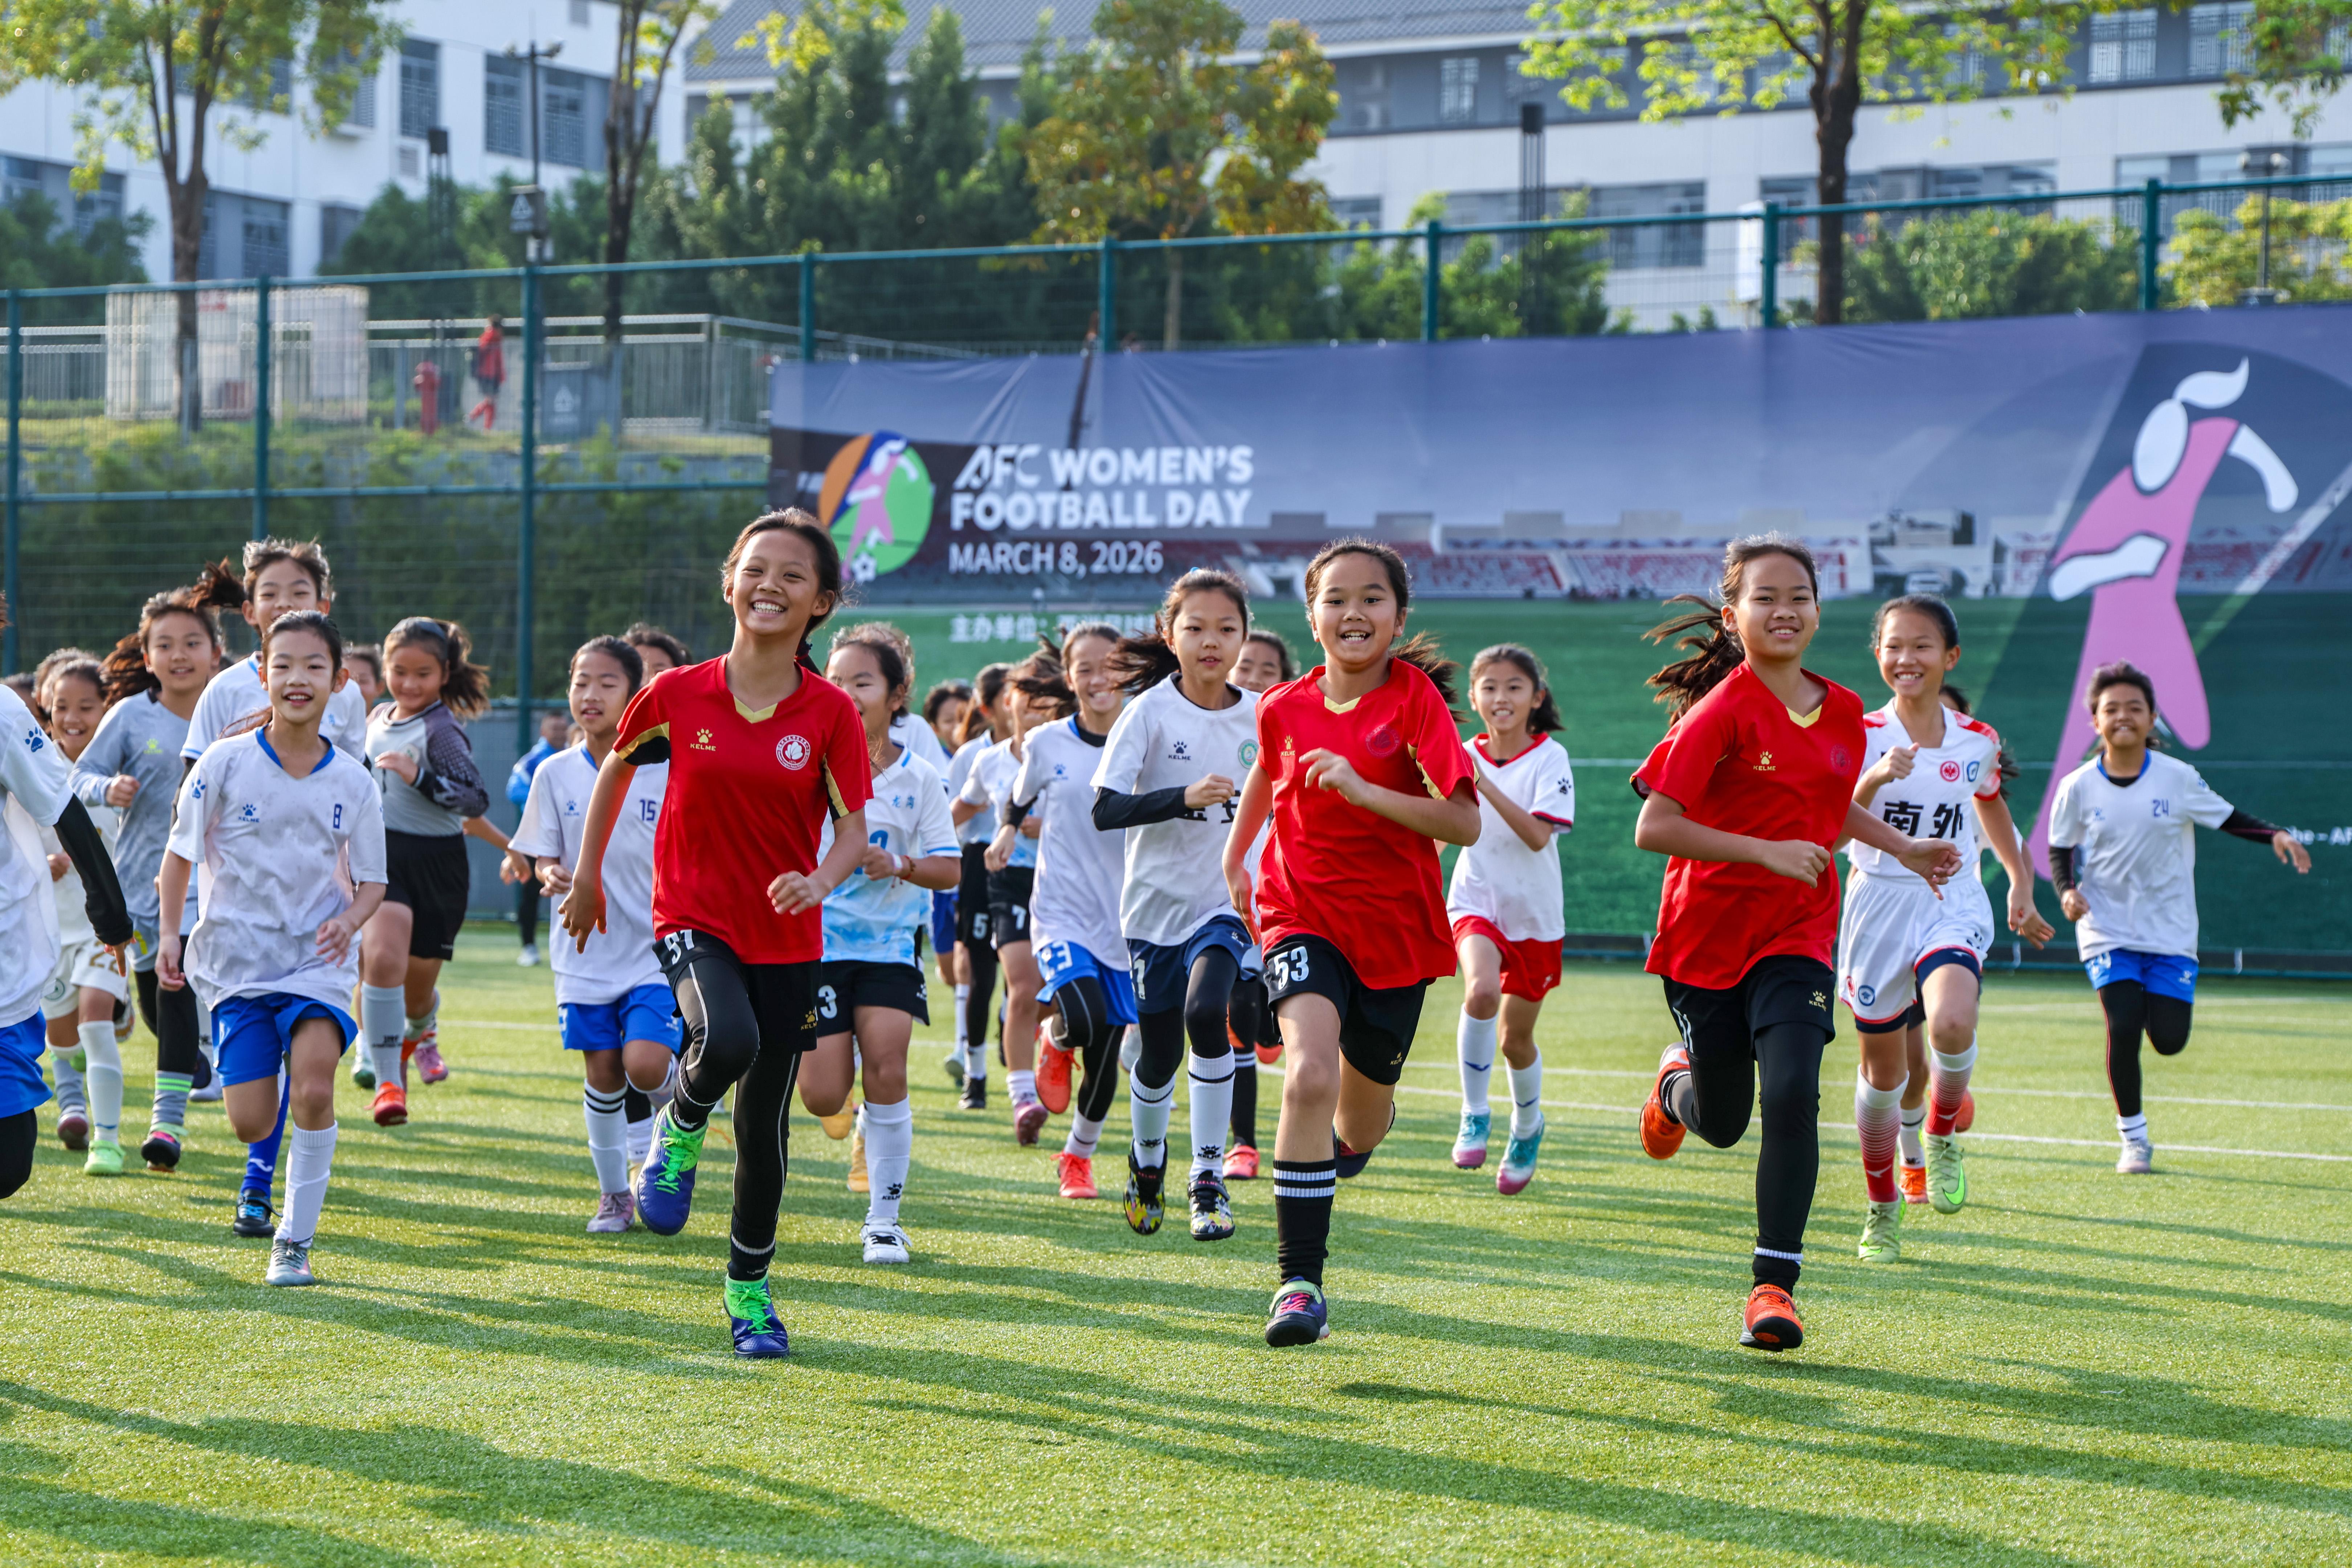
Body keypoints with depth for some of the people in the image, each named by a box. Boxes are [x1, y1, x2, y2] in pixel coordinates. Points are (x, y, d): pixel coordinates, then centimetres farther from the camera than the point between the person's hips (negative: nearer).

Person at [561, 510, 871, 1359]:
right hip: (694, 919, -1)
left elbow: (853, 826, -5)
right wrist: (587, 877, 18)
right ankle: (681, 1130, 1)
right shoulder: (675, 695, -4)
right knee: (727, 1040, -33)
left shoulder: (831, 713, -5)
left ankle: (749, 1287, 27)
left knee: (765, 1127, 7)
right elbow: (616, 768, 14)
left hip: (786, 936, 1)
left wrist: (821, 880, -26)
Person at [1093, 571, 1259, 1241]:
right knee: (1158, 1052, 8)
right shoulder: (1151, 711, -8)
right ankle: (1147, 1158, 41)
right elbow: (1105, 809, -16)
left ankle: (1208, 1176, -14)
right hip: (1157, 901, 0)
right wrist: (1184, 797, -27)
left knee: (1205, 1011, -26)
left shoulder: (1264, 716, 1)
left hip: (1229, 899, 0)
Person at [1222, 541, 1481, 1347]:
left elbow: (1464, 823, -21)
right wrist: (1235, 855, 26)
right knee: (1310, 1074, -27)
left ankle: (1333, 1149, 55)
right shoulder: (1285, 708, -2)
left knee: (1361, 1125, 14)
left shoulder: (1415, 698, -13)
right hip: (1302, 915, 0)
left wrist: (1363, 790, -30)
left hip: (1395, 926, 0)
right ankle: (1299, 1280, -23)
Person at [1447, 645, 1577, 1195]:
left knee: (1516, 1036, 9)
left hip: (1534, 913, -1)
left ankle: (1527, 1125, 40)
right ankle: (1475, 1114, -13)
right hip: (1476, 902, 1)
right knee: (1482, 991, -30)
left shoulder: (1550, 758, -9)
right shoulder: (1464, 757, -1)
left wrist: (1485, 784, -29)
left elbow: (1538, 836, -23)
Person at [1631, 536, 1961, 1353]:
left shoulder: (1843, 710, 3)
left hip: (1798, 936, 3)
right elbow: (1653, 827, -21)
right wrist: (1766, 851, -25)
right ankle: (1677, 1079, 48)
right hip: (1708, 934, -3)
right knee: (1721, 1124, 10)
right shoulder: (1723, 710, -15)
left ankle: (1774, 1284, -11)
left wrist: (1903, 847, 13)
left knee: (1791, 1095, -19)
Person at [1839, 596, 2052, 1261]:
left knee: (1952, 1024, -29)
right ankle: (1882, 1205, 28)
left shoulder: (1979, 742, 1)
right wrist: (1873, 780, -32)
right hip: (1879, 902, 0)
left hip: (1954, 903, 0)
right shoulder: (1862, 737, -6)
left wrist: (2021, 884, 22)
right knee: (1882, 1066, 7)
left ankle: (1943, 1138, 0)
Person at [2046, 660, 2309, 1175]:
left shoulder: (2178, 778, -4)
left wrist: (2276, 835, -12)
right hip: (2107, 929, -1)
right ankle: (2133, 1137, 2)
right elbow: (2060, 851, 7)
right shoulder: (2079, 788, -4)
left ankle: (2157, 1001, 34)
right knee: (2122, 1029, -16)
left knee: (2170, 1040, -6)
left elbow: (2227, 818, 6)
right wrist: (2068, 891, -13)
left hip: (2170, 933, 1)